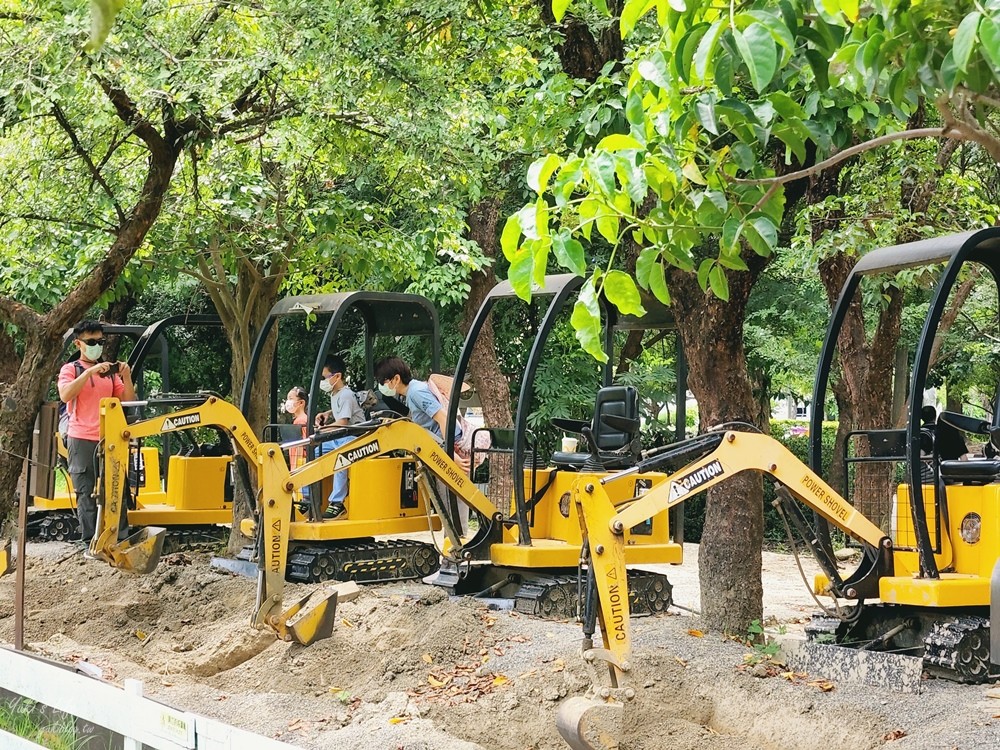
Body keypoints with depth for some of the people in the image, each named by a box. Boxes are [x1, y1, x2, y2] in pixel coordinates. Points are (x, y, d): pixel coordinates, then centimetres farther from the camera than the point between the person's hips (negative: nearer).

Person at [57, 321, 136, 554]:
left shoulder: (110, 371, 14)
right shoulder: (71, 369, 5)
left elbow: (128, 402, 11)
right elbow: (65, 395, -14)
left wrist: (127, 378, -7)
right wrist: (90, 372, -20)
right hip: (82, 441, -3)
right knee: (86, 493, -2)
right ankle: (91, 543, 0)